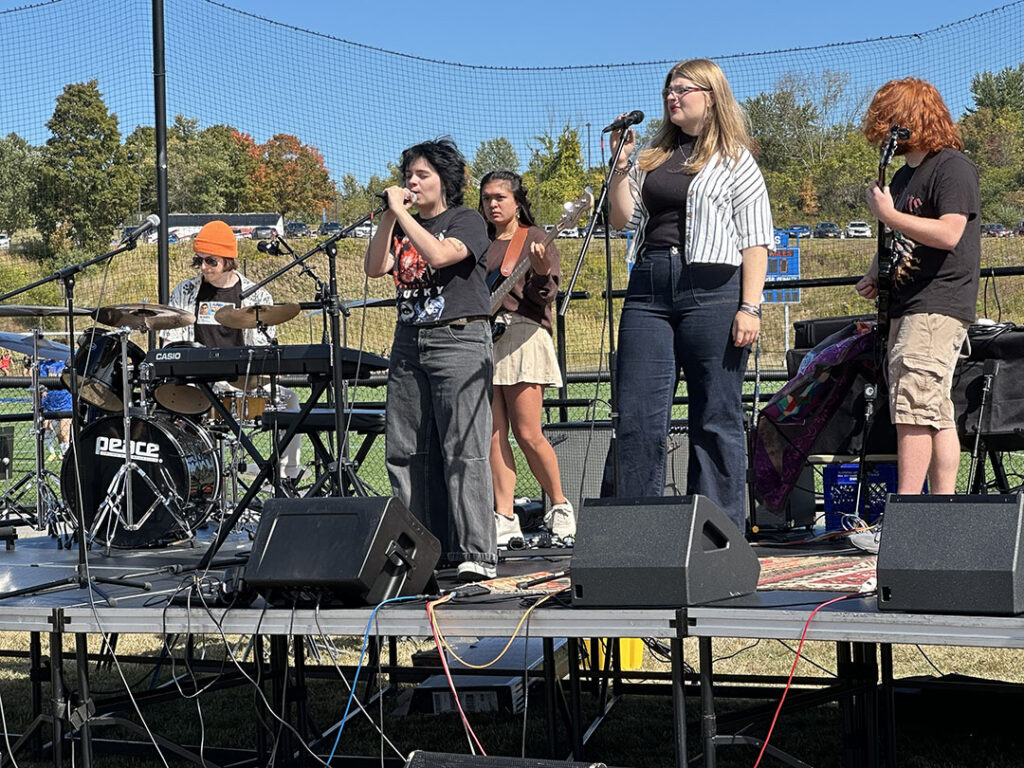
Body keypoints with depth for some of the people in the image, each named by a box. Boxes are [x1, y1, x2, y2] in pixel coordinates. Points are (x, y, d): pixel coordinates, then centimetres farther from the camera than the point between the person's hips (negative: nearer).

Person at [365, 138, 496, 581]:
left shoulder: (467, 222, 0)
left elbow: (439, 255, -18)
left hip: (458, 338, -7)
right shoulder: (403, 226, 18)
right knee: (404, 452, 3)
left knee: (463, 451, -12)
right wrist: (389, 217, -1)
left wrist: (402, 213, -12)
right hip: (408, 341, 7)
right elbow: (375, 268, 5)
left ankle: (476, 554, -13)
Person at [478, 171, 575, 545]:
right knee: (494, 435, 1)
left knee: (527, 434, -8)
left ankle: (560, 505, 9)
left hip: (522, 337, -5)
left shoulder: (535, 239, 4)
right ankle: (505, 518, 3)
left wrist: (541, 272, -27)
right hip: (482, 340, 5)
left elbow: (546, 294, -8)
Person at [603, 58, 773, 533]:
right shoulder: (653, 157, 20)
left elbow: (755, 240, -2)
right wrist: (621, 166, 4)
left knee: (716, 420, 0)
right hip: (647, 289, 5)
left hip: (712, 289, -5)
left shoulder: (734, 160, 4)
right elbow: (624, 220, 15)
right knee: (636, 417, -1)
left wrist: (749, 307, -11)